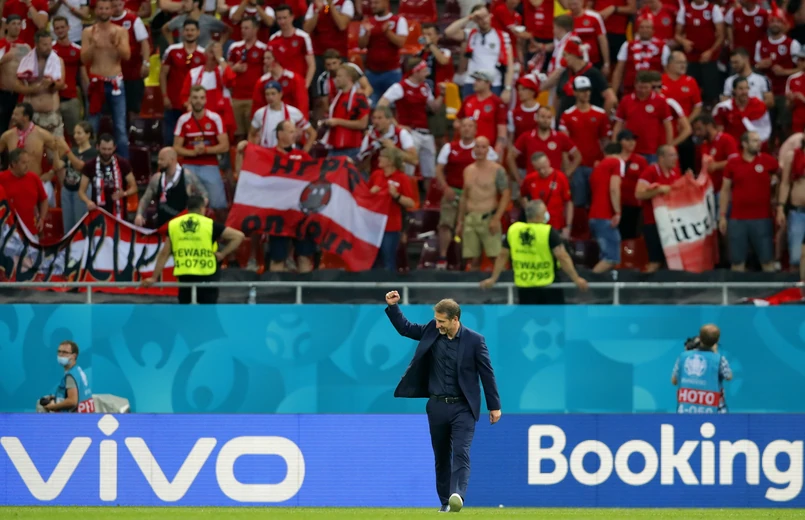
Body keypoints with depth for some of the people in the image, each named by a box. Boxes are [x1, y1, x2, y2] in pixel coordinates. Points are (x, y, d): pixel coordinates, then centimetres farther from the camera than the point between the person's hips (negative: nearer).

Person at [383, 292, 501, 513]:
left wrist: (494, 406, -1)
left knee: (461, 453, -17)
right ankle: (445, 502, 20)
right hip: (437, 406, 4)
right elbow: (405, 328, 15)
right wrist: (392, 306, 0)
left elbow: (487, 373, -3)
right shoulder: (432, 331, 2)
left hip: (462, 407, -4)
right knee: (441, 457, 11)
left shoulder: (474, 340, -8)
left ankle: (457, 496, -32)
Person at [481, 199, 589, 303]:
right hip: (548, 285, -4)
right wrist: (576, 279, -12)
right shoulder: (549, 232, -15)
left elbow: (502, 256, 9)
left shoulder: (513, 230, -1)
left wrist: (493, 278, 19)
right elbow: (563, 257, -18)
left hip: (524, 287, 4)